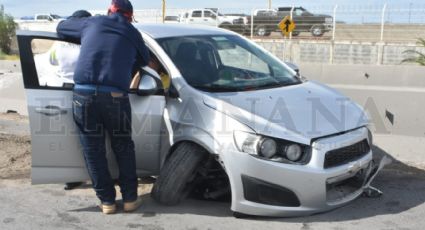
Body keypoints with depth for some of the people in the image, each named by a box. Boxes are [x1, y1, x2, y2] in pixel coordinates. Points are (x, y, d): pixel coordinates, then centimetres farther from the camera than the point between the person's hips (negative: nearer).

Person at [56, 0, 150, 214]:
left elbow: (61, 27, 30)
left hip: (84, 93, 1)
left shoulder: (91, 23, 16)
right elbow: (144, 59, 26)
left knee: (93, 151, 11)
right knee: (124, 149, 16)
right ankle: (130, 198, 22)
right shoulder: (133, 34, 15)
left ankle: (107, 200, 18)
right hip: (115, 96, 0)